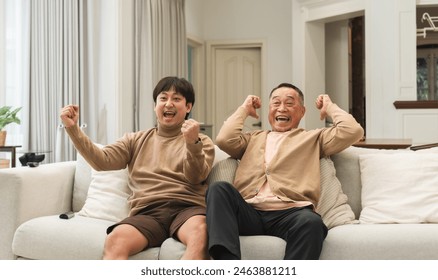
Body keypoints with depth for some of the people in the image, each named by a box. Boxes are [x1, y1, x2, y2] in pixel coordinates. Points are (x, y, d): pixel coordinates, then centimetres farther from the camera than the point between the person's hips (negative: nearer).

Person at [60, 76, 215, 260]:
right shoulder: (136, 140, 27)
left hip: (187, 208, -1)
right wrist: (72, 128, 2)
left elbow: (195, 178, 2)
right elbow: (102, 161, 12)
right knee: (115, 240, -33)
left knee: (201, 233, -39)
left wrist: (192, 143, -17)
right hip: (147, 212, 2)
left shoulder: (202, 141, 20)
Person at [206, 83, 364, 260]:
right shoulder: (254, 138, 31)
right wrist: (244, 109, 26)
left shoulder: (314, 138, 27)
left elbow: (353, 131, 12)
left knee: (311, 222, -36)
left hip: (290, 213, -2)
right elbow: (224, 140, 11)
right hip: (249, 212, 2)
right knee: (219, 189, -28)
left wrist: (329, 107, 27)